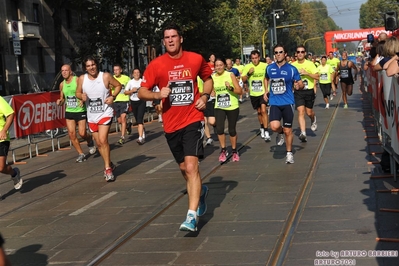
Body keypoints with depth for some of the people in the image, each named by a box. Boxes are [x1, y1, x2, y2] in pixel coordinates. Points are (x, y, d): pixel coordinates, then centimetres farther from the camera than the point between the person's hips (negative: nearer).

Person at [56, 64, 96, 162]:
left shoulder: (78, 80, -9)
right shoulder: (62, 84, 7)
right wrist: (60, 101, -4)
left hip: (80, 111, -5)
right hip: (69, 112, 5)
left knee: (82, 133, -7)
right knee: (71, 134, -1)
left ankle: (90, 142, 28)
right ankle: (81, 154, 12)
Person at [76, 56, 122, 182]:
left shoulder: (106, 76, -10)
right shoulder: (82, 79, -2)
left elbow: (118, 85, 3)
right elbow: (77, 93, 11)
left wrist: (112, 96, -13)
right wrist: (81, 96, -12)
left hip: (105, 113, -4)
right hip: (91, 116, 4)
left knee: (103, 140, -18)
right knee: (99, 143, 12)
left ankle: (108, 169, -7)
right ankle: (109, 165, 33)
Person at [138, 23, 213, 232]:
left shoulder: (196, 59, -2)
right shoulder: (156, 65, -4)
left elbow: (207, 79, 17)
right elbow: (142, 92, -2)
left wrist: (205, 96, -1)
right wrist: (157, 95, -22)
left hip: (192, 120, -2)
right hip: (171, 125, 2)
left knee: (191, 167, -16)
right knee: (184, 168, 16)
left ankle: (192, 216, -15)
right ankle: (200, 191, 46)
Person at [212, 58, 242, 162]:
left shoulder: (230, 75, -9)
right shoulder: (212, 77, -1)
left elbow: (240, 91, -11)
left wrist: (230, 88, -26)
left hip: (232, 107, -2)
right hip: (219, 107, 2)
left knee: (232, 130, 7)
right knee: (219, 128, -16)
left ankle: (234, 151, 28)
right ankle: (223, 150, 4)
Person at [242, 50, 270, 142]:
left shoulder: (265, 66, -8)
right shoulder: (248, 67, -2)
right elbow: (243, 80, -2)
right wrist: (249, 73, -18)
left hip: (263, 92, -3)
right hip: (253, 94, 3)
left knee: (263, 111, -16)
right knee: (259, 112, 16)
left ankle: (266, 132, -13)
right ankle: (262, 128, 37)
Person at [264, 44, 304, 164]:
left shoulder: (292, 69, -4)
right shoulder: (270, 68, 4)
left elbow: (301, 85, 1)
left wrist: (298, 86, -22)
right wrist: (266, 91, 14)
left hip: (288, 102, -1)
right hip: (274, 103, 1)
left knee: (288, 130, 5)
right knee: (274, 126, -21)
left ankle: (289, 153, 25)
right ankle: (280, 133, 16)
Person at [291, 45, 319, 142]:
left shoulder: (310, 64, -4)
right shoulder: (293, 65, 2)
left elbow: (317, 76, -10)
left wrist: (306, 73, -21)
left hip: (309, 91, -1)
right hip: (298, 92, 1)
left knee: (309, 112, 11)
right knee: (301, 112, -13)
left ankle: (313, 121, 47)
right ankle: (303, 133, -19)